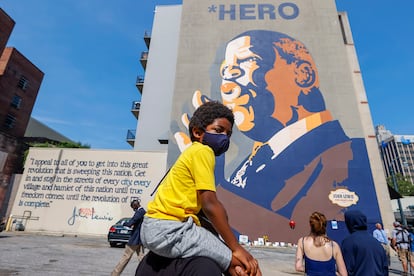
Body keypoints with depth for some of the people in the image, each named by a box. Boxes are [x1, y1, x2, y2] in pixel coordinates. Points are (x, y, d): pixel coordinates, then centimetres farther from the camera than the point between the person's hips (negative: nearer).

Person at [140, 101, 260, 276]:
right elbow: (209, 204, -18)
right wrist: (236, 248, -13)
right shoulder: (202, 151, -9)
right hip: (169, 228, -10)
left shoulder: (192, 153, 20)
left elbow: (203, 204, 18)